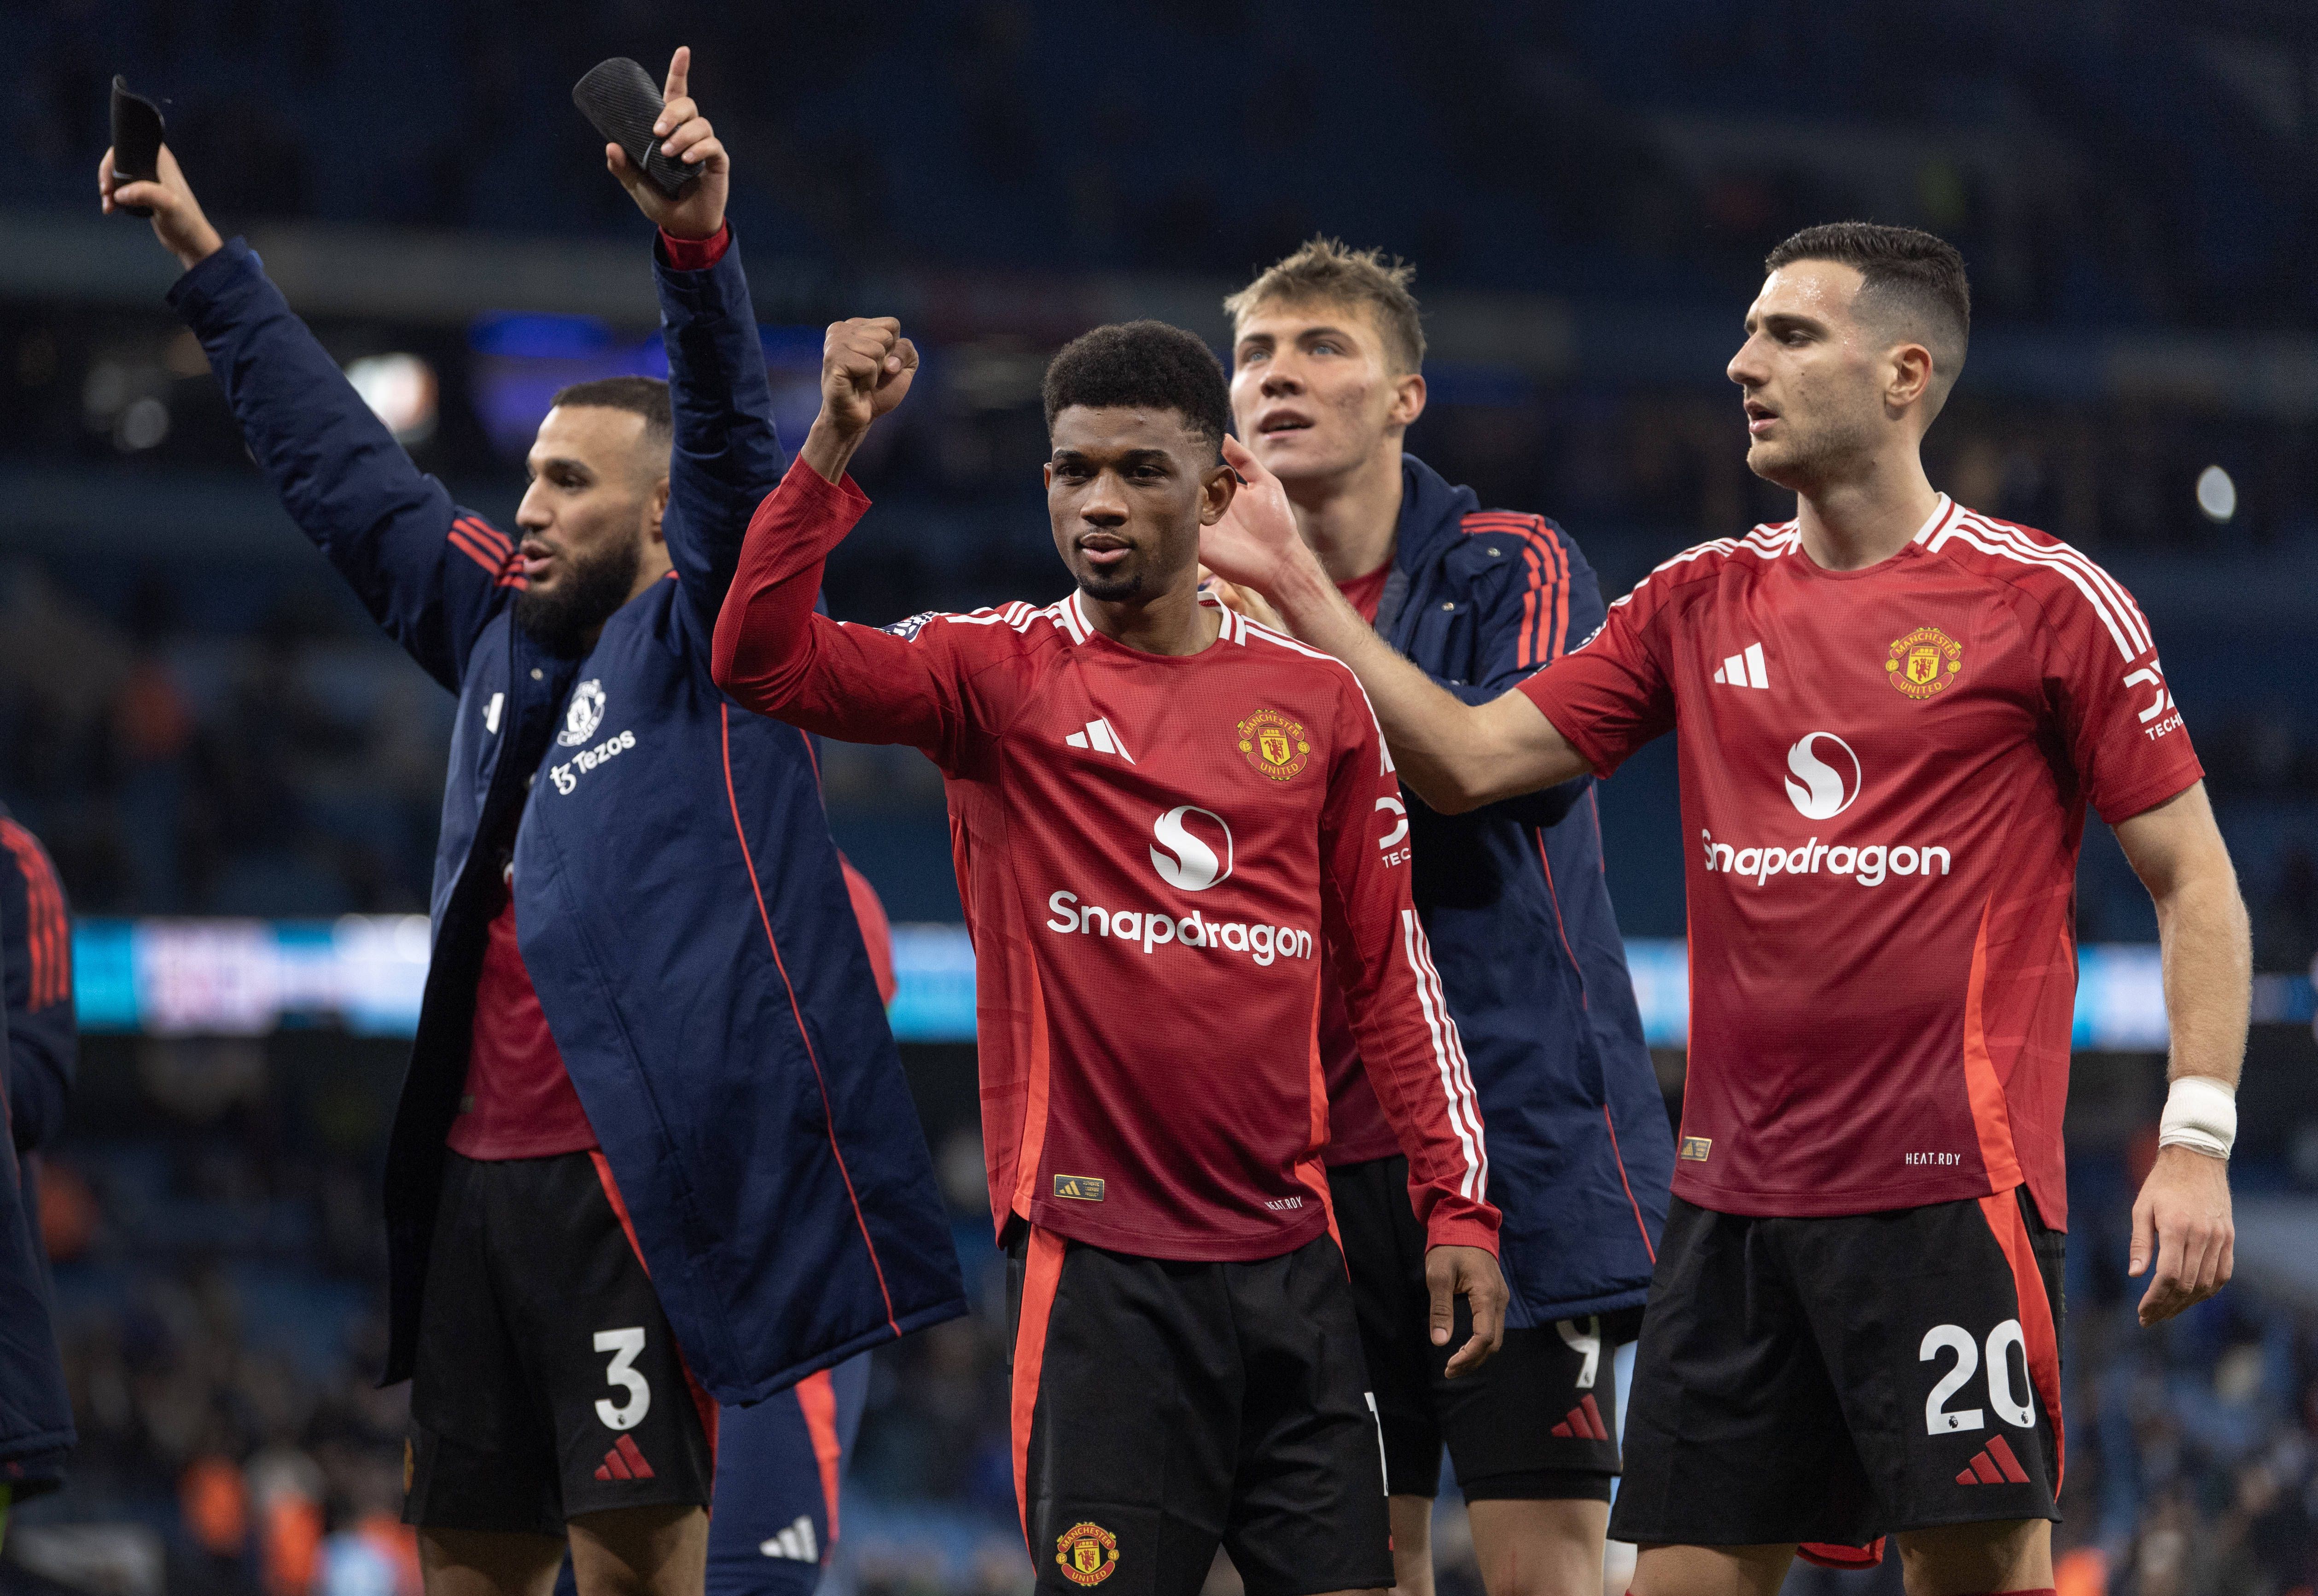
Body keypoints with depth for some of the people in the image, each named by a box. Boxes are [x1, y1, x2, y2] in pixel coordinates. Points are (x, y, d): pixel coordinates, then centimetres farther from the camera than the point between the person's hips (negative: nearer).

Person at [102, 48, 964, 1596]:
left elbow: (731, 446, -16)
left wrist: (699, 248, -32)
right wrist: (211, 267, 31)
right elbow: (345, 466, 26)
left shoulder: (704, 640, 0)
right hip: (476, 1166, 8)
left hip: (629, 1174, -8)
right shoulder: (504, 629, 18)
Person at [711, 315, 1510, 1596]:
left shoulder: (1315, 697, 9)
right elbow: (761, 660, -13)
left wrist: (1456, 1203, 7)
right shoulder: (998, 674, 2)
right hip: (1094, 1260, -3)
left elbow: (1390, 972, 13)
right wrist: (832, 445, -23)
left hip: (1288, 1258, 3)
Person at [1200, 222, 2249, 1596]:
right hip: (1732, 1191, 5)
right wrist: (1296, 586, 6)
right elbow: (1472, 758, 12)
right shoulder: (1702, 602, 12)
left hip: (1954, 1191, -5)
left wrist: (2198, 1141, -10)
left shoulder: (2050, 602, -3)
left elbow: (2195, 877, -1)